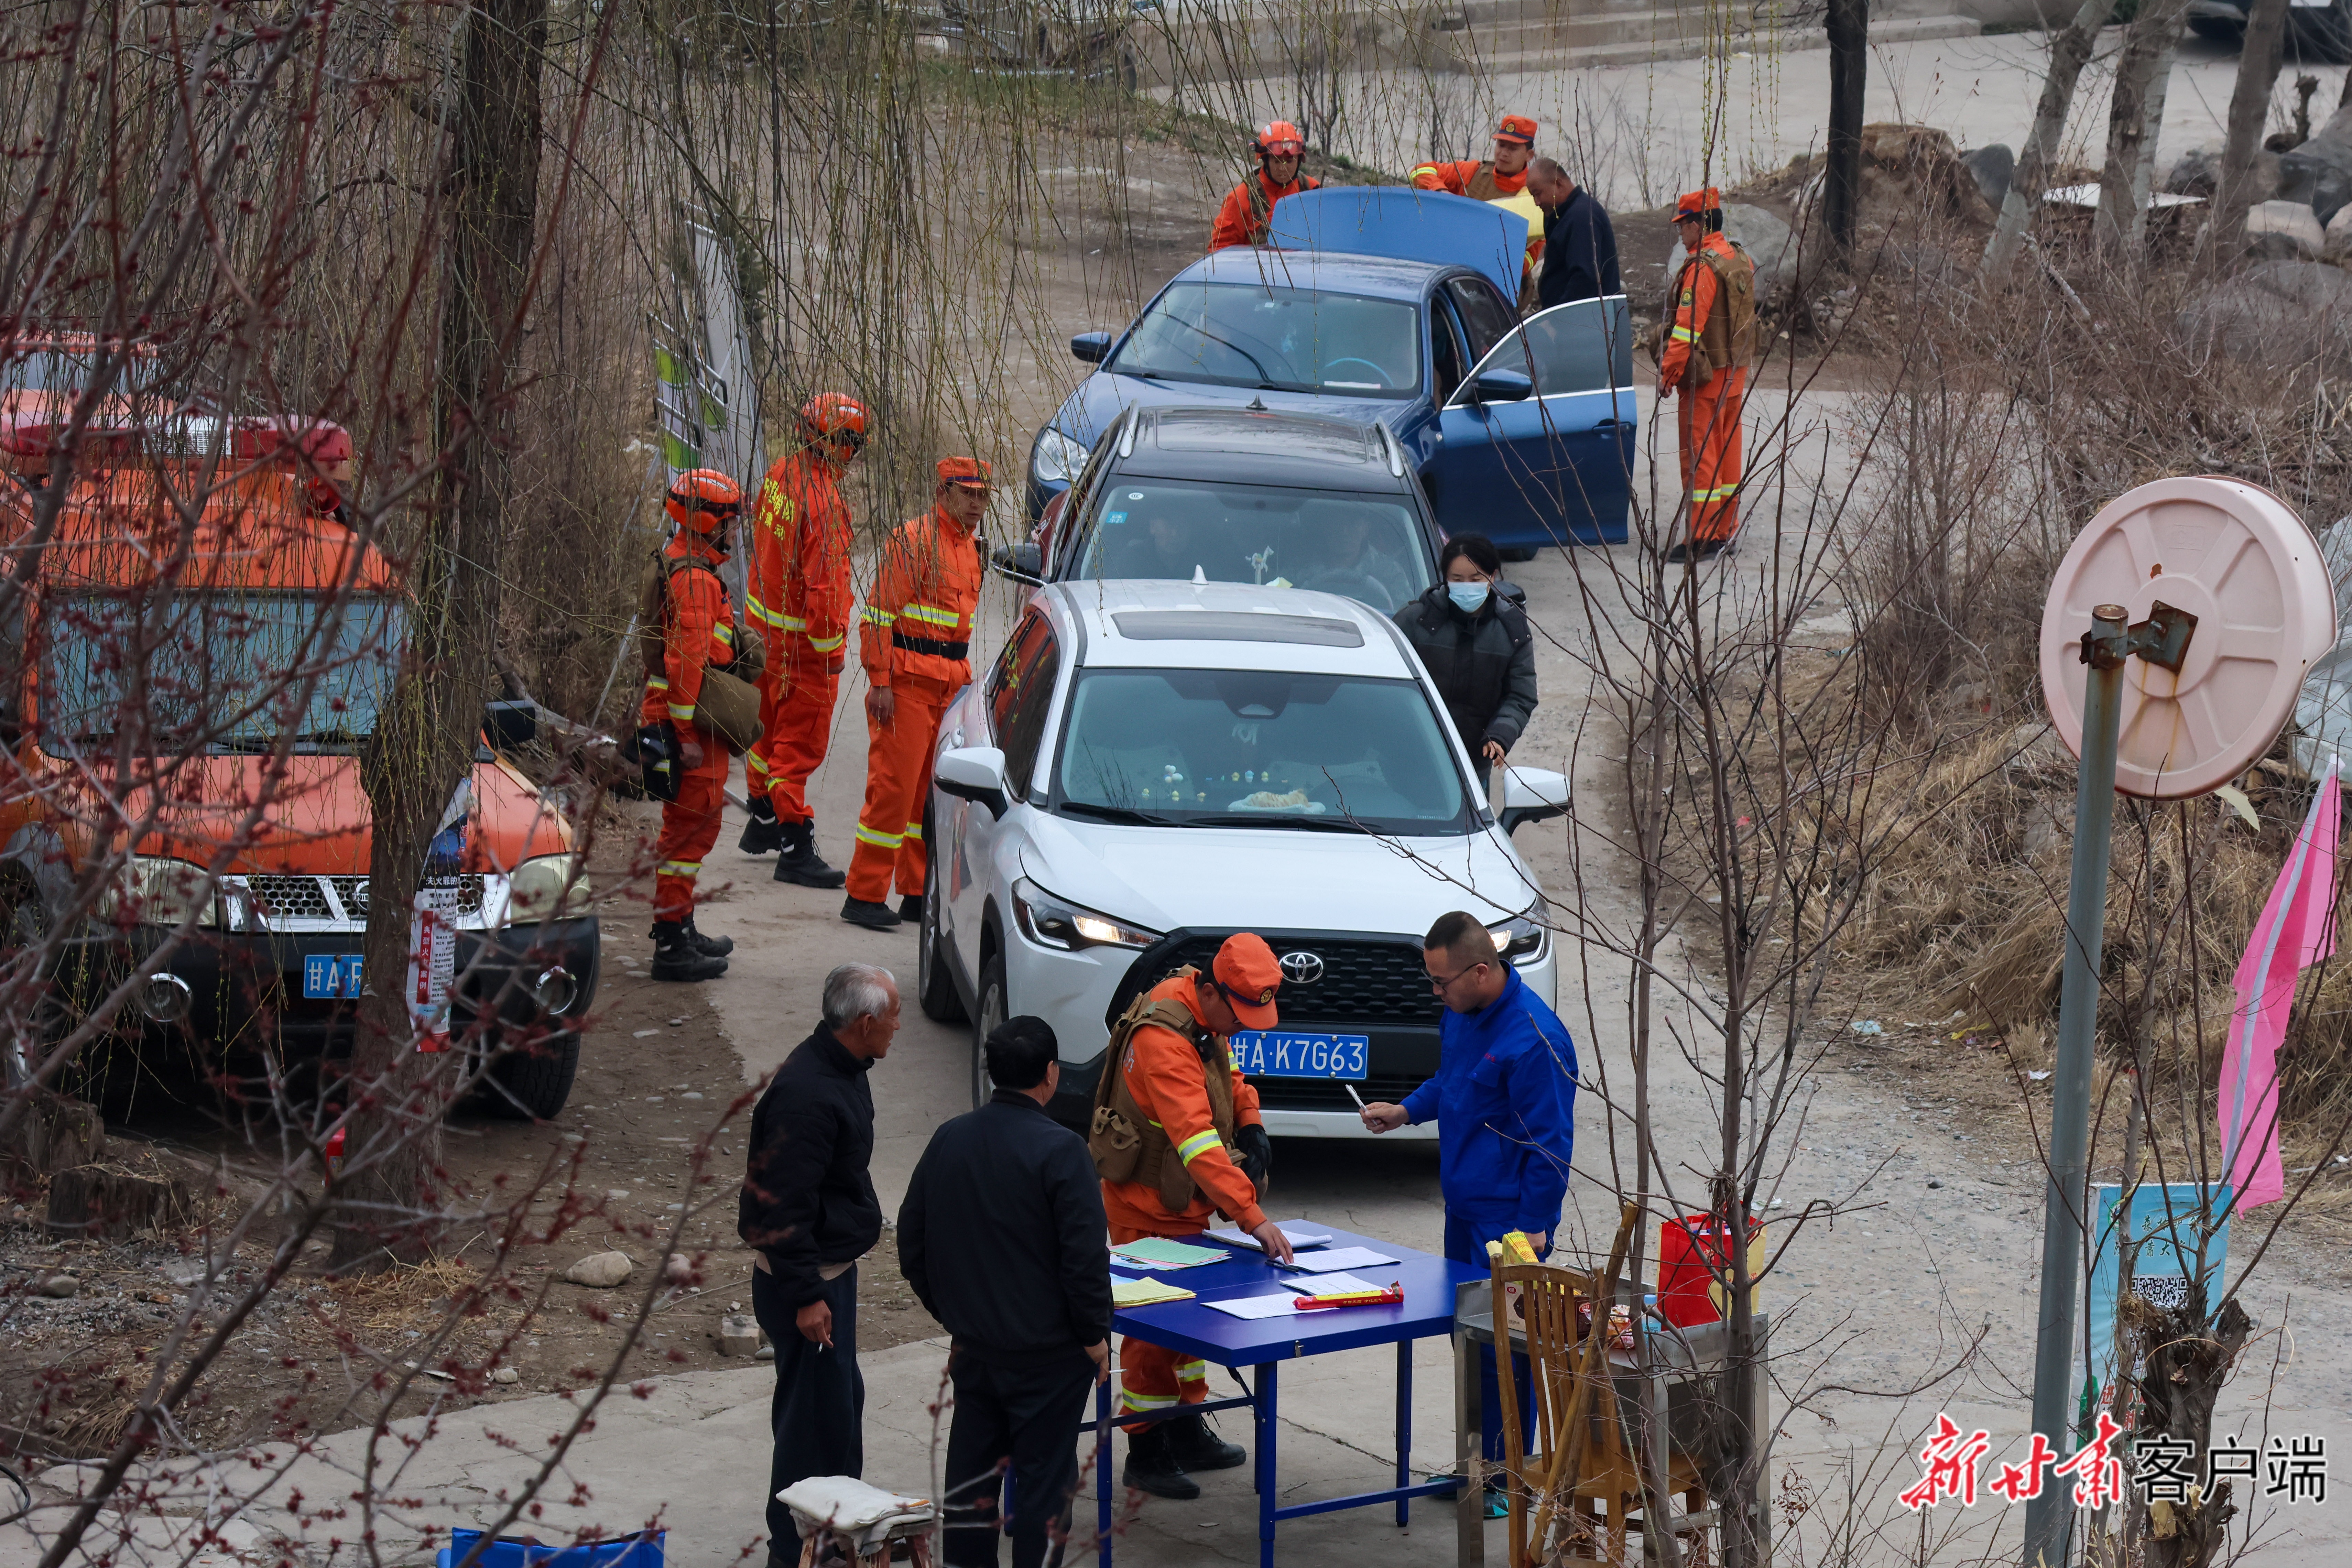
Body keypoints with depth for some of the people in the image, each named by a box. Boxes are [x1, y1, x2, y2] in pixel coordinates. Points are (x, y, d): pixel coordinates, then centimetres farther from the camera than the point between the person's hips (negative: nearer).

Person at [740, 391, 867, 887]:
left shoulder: (783, 473, 1)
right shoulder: (824, 502, -27)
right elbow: (823, 584, -27)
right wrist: (832, 648, -18)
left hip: (765, 620, 9)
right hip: (802, 640, -9)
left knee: (772, 728, 23)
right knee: (799, 742, -1)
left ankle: (763, 823, 38)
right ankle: (796, 850, 4)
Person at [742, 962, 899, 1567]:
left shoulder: (843, 1072, 7)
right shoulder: (807, 1095, -27)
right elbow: (782, 1205, -27)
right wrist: (805, 1296, -25)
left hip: (832, 1266, 11)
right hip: (807, 1277, -11)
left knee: (841, 1398, 20)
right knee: (818, 1409, -3)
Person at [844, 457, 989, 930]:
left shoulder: (971, 548, 15)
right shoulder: (913, 540, -12)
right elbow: (879, 613, -15)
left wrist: (964, 679, 18)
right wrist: (880, 681, -19)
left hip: (949, 685, 8)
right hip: (907, 683, -8)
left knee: (933, 790, 12)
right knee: (894, 786, -8)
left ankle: (919, 894, 20)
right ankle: (865, 897, -3)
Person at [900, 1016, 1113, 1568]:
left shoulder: (949, 1140, 2)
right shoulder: (1060, 1151, -17)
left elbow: (912, 1243, 11)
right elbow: (1085, 1257, -18)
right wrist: (1095, 1336, -5)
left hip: (973, 1347, 6)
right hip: (1048, 1351, -6)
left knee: (972, 1467, 15)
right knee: (1042, 1475, 3)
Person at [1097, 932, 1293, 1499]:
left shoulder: (1209, 1021, 0)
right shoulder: (1163, 1040, -31)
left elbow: (1227, 1076, 21)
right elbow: (1197, 1140, -38)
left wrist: (1252, 1128, 0)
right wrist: (1253, 1217, -42)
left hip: (1187, 1206, 10)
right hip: (1148, 1210, -10)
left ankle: (1187, 1433, 31)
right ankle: (1146, 1452, 6)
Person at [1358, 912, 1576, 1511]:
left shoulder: (1534, 1039, -24)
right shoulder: (1461, 1013, 4)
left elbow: (1551, 1143, -20)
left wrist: (1534, 1226, -18)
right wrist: (1407, 1110, 8)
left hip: (1510, 1218, -9)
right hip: (1464, 1207, 9)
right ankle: (1476, 1463, 26)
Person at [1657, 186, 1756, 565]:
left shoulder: (1703, 268, -19)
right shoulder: (1740, 261, 9)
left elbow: (1688, 327, -22)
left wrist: (1668, 373, -17)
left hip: (1705, 376, -9)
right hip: (1736, 372, 9)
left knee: (1699, 452, -4)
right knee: (1727, 449, 14)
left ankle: (1704, 538, -5)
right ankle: (1725, 530, 20)